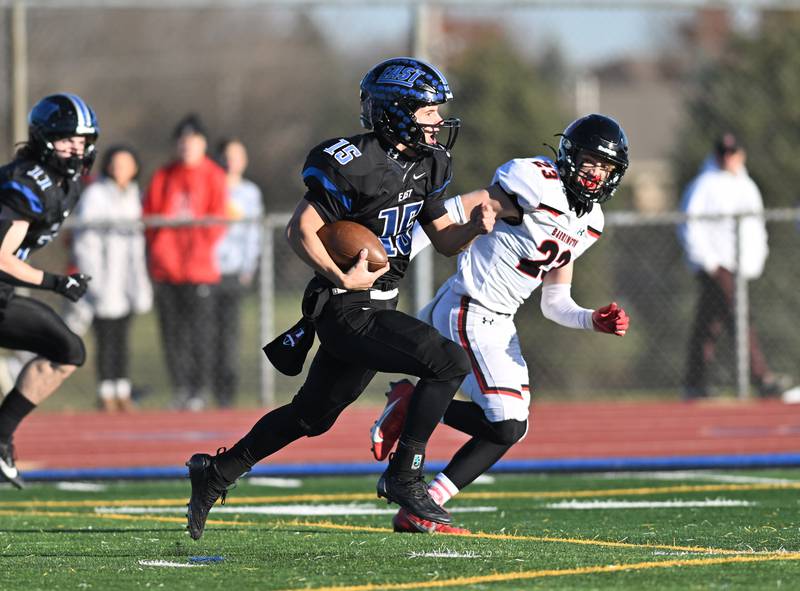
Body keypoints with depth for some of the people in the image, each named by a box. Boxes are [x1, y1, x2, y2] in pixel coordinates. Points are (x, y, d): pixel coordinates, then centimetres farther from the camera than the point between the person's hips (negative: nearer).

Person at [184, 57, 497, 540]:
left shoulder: (427, 165, 8)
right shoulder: (356, 164, -19)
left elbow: (444, 240, 14)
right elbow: (300, 231, -17)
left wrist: (475, 228, -6)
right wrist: (342, 279, -24)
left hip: (376, 307, 9)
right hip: (347, 311, -9)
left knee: (313, 416, 19)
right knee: (448, 362, -20)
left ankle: (217, 472, 33)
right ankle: (405, 477, -11)